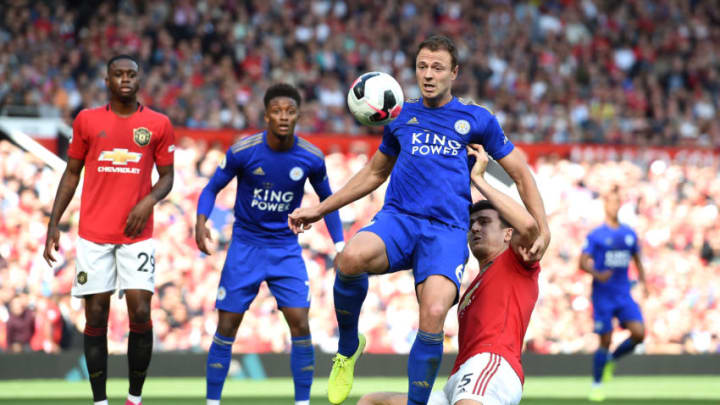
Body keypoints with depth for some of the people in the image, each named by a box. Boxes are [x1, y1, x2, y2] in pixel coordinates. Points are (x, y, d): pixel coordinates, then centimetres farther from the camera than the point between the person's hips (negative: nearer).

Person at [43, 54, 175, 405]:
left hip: (137, 234, 0)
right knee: (96, 316, 0)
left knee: (140, 313, -8)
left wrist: (149, 200, -12)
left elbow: (167, 176, 9)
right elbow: (72, 173, 11)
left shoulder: (158, 124, 4)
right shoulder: (87, 120, 5)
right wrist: (53, 223, 5)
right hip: (93, 234, 1)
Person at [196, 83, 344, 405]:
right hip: (245, 245, -1)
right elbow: (212, 188, -2)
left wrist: (340, 245, 1)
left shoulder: (311, 158, -8)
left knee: (299, 323, -11)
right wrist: (201, 221, -20)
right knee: (227, 327, -2)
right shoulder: (243, 151, -14)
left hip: (286, 248, 1)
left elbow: (327, 200, 9)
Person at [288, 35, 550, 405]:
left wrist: (542, 230, 4)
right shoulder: (402, 116, 19)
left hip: (447, 231, -2)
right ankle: (348, 347, -7)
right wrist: (320, 209, 28)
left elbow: (520, 174, 17)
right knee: (351, 257, -34)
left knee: (433, 314, -30)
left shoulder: (477, 119, 12)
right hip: (397, 219, 2)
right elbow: (374, 173, 32)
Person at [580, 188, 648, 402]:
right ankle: (596, 384, 14)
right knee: (605, 340, -4)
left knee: (639, 333, -13)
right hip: (603, 294, -4)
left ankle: (611, 359, 14)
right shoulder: (595, 235, -5)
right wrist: (597, 275, -27)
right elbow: (583, 262, -9)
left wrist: (643, 280, 8)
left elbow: (637, 259, 21)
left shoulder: (629, 234, 9)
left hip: (624, 294, 4)